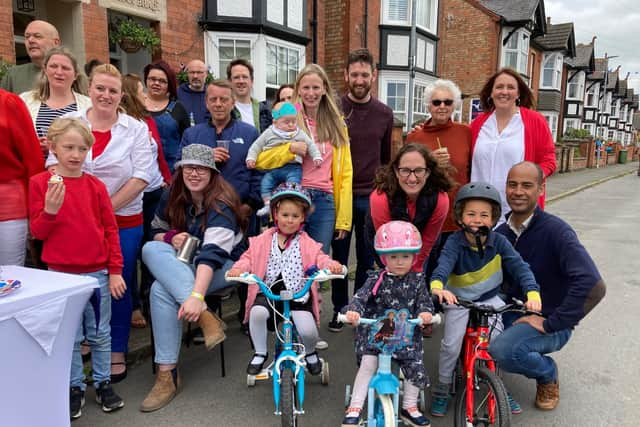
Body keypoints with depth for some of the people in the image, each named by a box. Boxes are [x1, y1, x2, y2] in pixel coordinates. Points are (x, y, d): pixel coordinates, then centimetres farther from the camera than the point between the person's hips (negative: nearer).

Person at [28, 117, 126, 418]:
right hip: (61, 275, -1)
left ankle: (103, 383, 27)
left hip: (98, 274, 1)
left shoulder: (96, 185, 1)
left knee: (100, 334, 12)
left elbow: (110, 230, 3)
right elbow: (37, 232, -1)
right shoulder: (40, 183, -3)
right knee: (69, 337, 10)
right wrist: (50, 210, -21)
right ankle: (75, 387, 26)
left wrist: (115, 271, 1)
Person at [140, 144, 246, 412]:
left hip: (222, 266, -6)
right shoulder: (172, 196, -1)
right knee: (151, 249, -28)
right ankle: (206, 316, -38)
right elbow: (155, 231, 11)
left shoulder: (221, 204, -21)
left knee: (161, 289, -32)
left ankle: (168, 374, -24)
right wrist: (170, 237, -14)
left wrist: (197, 295, -49)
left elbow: (213, 254, -35)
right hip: (182, 264, 6)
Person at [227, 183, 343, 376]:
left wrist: (331, 265, -29)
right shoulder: (264, 240, 6)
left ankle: (310, 353, 21)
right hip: (269, 291, 1)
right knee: (257, 313, -28)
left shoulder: (307, 243, 3)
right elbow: (249, 257, 3)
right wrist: (239, 268, -18)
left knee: (307, 330, -18)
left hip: (298, 293, -1)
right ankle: (260, 354, -1)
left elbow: (320, 258, -6)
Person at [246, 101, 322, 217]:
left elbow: (311, 145, 12)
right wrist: (251, 158, -2)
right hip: (272, 168, 2)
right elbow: (256, 146, 10)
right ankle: (268, 205, -5)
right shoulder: (268, 133, 7)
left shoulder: (300, 134, 7)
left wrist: (317, 157, 0)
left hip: (293, 167, -2)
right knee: (265, 184, -12)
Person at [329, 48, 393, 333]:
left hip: (372, 197, 2)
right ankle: (340, 309, 26)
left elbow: (386, 158, 13)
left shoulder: (384, 114, 5)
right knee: (339, 256, 9)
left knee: (368, 258, 11)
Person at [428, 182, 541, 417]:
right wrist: (437, 286, -60)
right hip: (458, 300, -2)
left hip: (490, 299, 2)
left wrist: (532, 293, -37)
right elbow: (444, 264, -37)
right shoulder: (455, 242, -20)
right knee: (451, 345, -11)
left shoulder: (499, 242, -12)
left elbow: (519, 266, -18)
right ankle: (442, 389, 13)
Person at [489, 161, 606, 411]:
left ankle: (547, 374, 1)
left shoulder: (556, 231, -20)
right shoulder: (501, 232, 0)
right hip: (510, 314, 6)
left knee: (503, 350, -33)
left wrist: (550, 323, -27)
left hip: (548, 322, -6)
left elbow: (593, 287, -32)